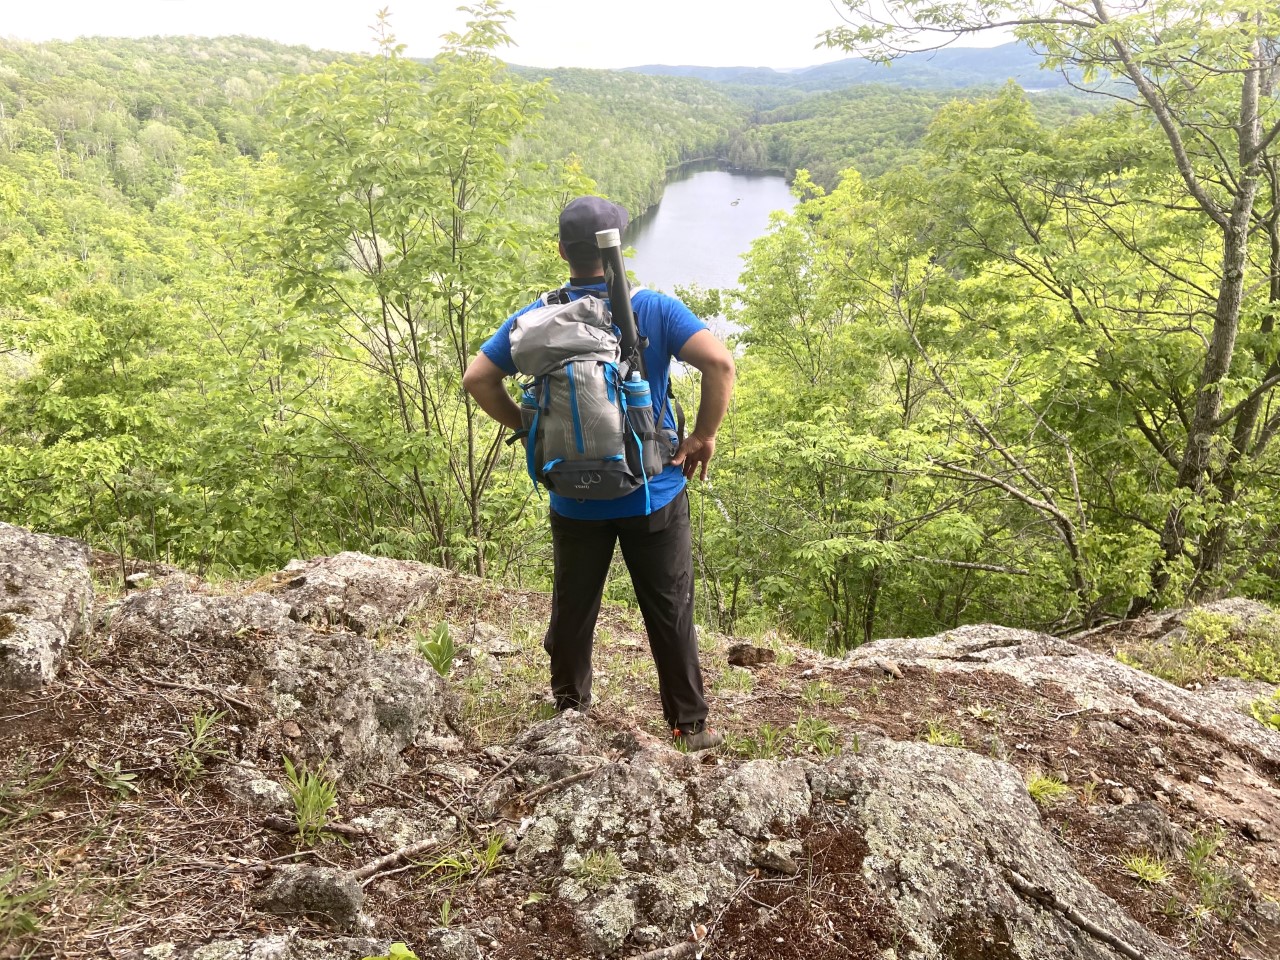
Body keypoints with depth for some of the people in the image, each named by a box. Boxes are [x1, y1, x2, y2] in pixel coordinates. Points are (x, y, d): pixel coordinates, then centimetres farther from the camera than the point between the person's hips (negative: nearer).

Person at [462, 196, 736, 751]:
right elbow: (720, 362, -21)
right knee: (670, 612, 11)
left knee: (572, 607, 20)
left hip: (575, 500, 2)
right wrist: (704, 436, -10)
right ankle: (689, 724, 21)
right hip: (653, 495, -2)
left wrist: (527, 428, 5)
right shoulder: (654, 310, -10)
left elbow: (477, 379, -3)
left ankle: (570, 706, 38)